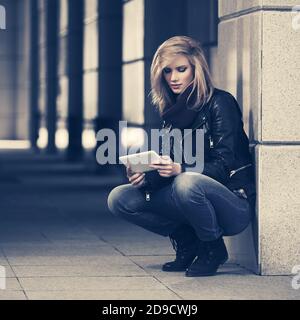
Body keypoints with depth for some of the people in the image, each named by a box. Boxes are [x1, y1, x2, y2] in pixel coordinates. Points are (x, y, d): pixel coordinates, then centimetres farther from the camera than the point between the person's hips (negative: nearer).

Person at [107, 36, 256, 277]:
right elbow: (166, 170, 8)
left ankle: (214, 250, -11)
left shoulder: (220, 103, -10)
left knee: (187, 183, -38)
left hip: (235, 202, -6)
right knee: (119, 199, -7)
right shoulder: (173, 112, 10)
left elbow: (223, 167, -18)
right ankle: (187, 243, 3)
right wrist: (144, 176, -14)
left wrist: (180, 170, -34)